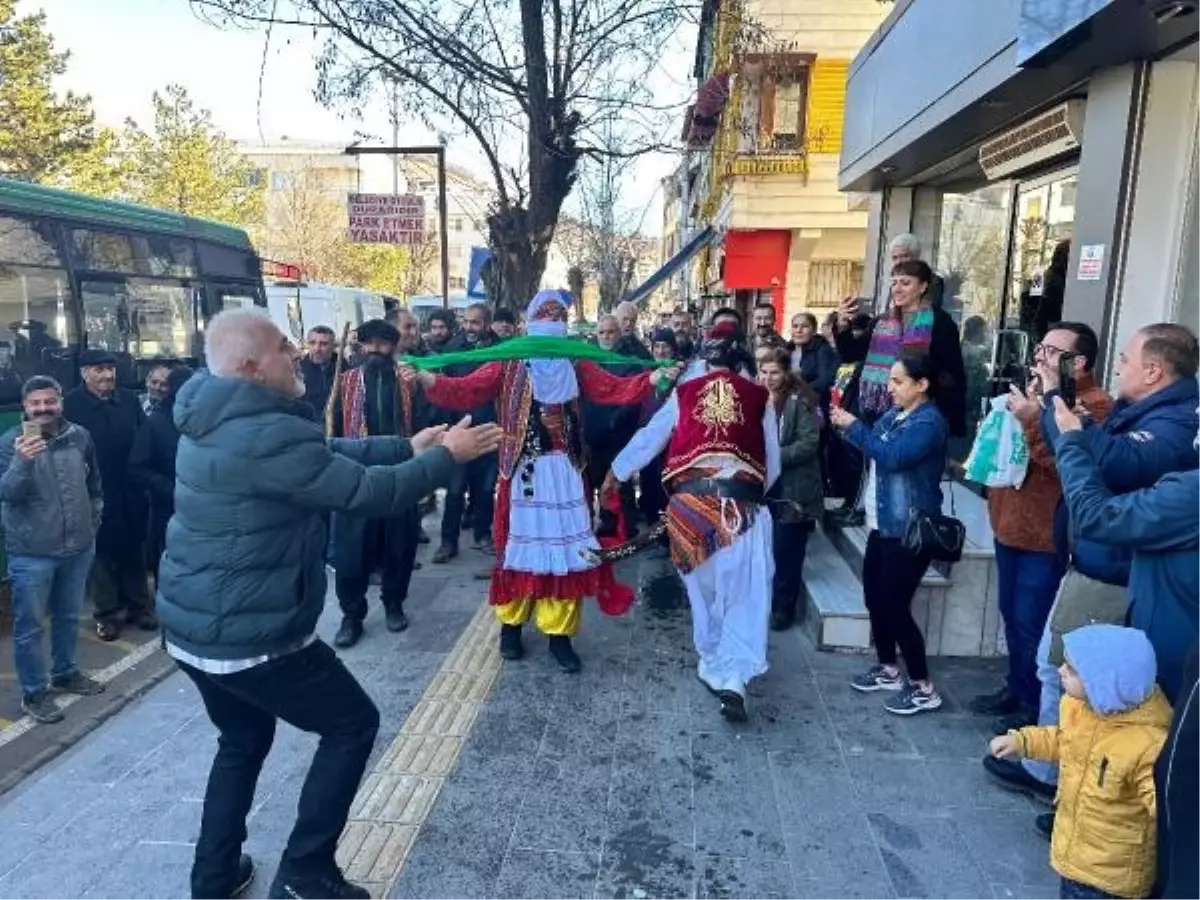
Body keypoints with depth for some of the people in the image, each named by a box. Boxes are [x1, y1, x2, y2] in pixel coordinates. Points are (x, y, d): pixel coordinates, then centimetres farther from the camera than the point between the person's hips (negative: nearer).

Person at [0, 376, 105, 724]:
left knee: (69, 617, 20)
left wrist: (93, 522, 13)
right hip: (31, 553, -4)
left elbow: (94, 484, 12)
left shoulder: (80, 437, -1)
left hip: (78, 547, 4)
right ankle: (34, 693, 20)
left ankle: (65, 674, 38)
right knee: (29, 625, 7)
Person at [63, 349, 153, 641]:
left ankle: (138, 606, 28)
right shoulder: (71, 404, -8)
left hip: (131, 492, 3)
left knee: (134, 549, 14)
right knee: (103, 552, 9)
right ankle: (106, 614, 23)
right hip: (96, 493, -3)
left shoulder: (129, 399, 4)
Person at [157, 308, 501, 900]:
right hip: (250, 636, -9)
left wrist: (409, 446, 8)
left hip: (193, 625, 10)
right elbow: (370, 493, -21)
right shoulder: (267, 435, -25)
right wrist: (447, 456, -8)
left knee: (243, 741, 28)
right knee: (352, 724, 10)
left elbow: (331, 453, 11)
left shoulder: (219, 421, 6)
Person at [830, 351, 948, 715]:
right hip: (883, 524, 9)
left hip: (909, 531, -9)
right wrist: (847, 425, -2)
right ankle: (888, 669, 33)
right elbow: (871, 448, 14)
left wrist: (854, 427, -20)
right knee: (874, 598, 16)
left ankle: (923, 688, 10)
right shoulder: (894, 414, 11)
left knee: (895, 606, -5)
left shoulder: (929, 421, -16)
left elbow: (892, 456, -28)